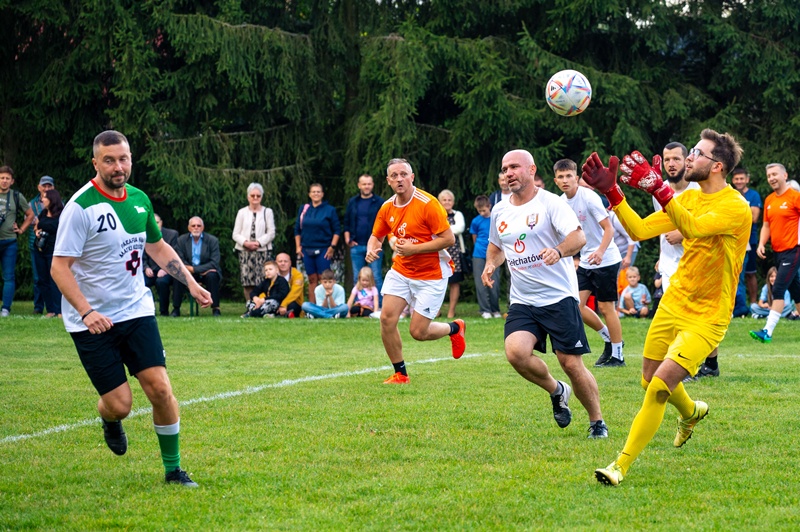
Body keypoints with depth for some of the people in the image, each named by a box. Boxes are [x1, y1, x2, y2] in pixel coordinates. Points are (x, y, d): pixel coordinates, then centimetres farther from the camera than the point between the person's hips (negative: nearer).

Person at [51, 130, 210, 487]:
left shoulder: (139, 200, 5)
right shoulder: (81, 207, -15)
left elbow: (158, 247, 22)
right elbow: (59, 267, -17)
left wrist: (191, 283, 14)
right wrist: (86, 312, -27)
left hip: (136, 310, 5)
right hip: (93, 321, -5)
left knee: (160, 388, -7)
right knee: (119, 403, -6)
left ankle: (173, 469, 9)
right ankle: (110, 421, 33)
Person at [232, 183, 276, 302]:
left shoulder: (267, 212, 9)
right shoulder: (242, 212, 12)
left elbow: (271, 233, 3)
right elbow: (235, 234, 8)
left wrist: (258, 243, -12)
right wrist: (245, 243, -11)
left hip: (263, 251, -1)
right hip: (245, 252, 1)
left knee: (263, 282, -9)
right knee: (247, 283, -4)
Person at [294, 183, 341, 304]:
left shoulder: (329, 210, 0)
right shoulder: (304, 209, 9)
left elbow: (337, 230, 0)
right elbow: (297, 229, 14)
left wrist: (332, 247, -8)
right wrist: (298, 247, 7)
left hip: (323, 250, -3)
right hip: (307, 250, 3)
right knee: (312, 279, 6)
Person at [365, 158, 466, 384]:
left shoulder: (427, 204, -19)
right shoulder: (387, 208, 0)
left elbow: (449, 239, -19)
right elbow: (376, 236, 15)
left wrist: (414, 249, -24)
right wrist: (371, 249, -10)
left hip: (430, 275, -5)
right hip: (400, 271, 5)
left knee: (418, 332, -5)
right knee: (387, 317, -11)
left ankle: (454, 328, 28)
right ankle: (400, 373, 5)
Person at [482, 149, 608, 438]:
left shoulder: (550, 203, -6)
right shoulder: (500, 211, 12)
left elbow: (579, 236, -18)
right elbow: (496, 245, 29)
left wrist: (558, 251, -38)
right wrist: (491, 264, 7)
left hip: (559, 296, -4)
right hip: (522, 302, 5)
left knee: (571, 363, -7)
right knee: (515, 351, -21)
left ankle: (597, 422, 14)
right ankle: (556, 391, 8)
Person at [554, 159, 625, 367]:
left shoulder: (589, 197, -17)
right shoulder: (561, 202, 4)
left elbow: (608, 229, -20)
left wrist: (600, 252, -35)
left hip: (606, 259, -7)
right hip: (585, 261, 7)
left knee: (605, 307, -4)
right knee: (577, 305, 0)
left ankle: (617, 355, 6)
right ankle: (609, 338, 20)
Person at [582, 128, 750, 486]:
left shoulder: (735, 207, -18)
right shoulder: (688, 198, 6)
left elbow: (692, 228, -36)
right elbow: (640, 230, 1)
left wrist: (657, 187, -48)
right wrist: (611, 191, -10)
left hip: (706, 318, -7)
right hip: (672, 305, 7)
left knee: (660, 388, -16)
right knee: (650, 381, 15)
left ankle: (622, 465, -6)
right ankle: (691, 413, 49)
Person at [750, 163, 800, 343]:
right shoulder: (769, 200, 11)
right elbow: (766, 225, 17)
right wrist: (761, 244, 3)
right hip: (778, 252, 7)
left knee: (778, 290, -14)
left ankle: (768, 331, -18)